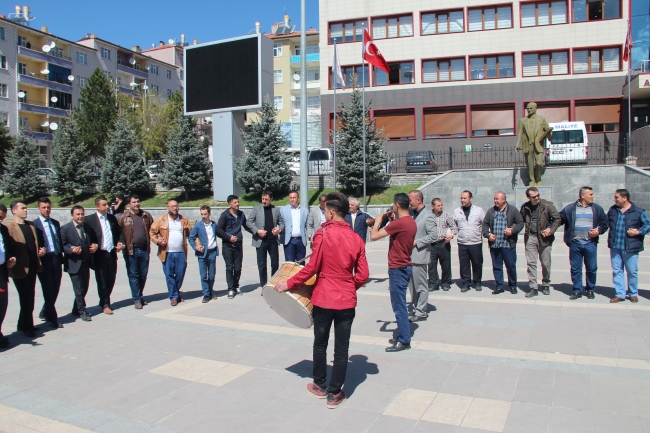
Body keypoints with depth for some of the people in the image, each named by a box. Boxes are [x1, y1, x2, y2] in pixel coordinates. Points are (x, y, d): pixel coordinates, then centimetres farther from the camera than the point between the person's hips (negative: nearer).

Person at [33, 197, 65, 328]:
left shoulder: (55, 223, 15)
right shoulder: (35, 224, -3)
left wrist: (62, 255, 4)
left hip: (57, 258, 5)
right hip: (44, 260, -5)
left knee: (55, 289, 11)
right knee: (48, 290, 1)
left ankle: (45, 313, 31)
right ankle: (52, 317, 11)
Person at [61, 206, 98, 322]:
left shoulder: (87, 226, 9)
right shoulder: (65, 228, -7)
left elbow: (93, 240, 20)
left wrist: (95, 245, -1)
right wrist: (71, 250, -25)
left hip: (86, 263, 6)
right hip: (74, 263, -6)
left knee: (84, 288, 12)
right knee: (79, 289, -1)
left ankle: (76, 310, 28)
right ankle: (82, 311, 12)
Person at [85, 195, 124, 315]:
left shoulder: (112, 218, 10)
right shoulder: (89, 219, -5)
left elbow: (118, 233, 18)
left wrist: (119, 243, 2)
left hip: (112, 254, 5)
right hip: (99, 255, -4)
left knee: (111, 280, 10)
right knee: (102, 281, 4)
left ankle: (104, 301, 28)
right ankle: (105, 305, 16)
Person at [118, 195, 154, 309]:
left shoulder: (146, 215, 8)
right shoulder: (123, 217, -1)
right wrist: (121, 244, -11)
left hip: (144, 250, 3)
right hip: (131, 251, -3)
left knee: (143, 275, 11)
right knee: (133, 275, 2)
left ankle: (140, 295, 27)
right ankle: (137, 299, 9)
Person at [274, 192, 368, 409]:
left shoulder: (322, 234, -11)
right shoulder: (356, 239, 0)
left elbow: (312, 267, -12)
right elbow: (363, 275, 0)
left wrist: (289, 284, -1)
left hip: (324, 298, -2)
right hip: (347, 301, 2)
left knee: (320, 343, 17)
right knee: (341, 348, 9)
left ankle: (320, 386, 31)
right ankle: (334, 393, 17)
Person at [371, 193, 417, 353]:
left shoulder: (399, 223, -20)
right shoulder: (411, 222, 8)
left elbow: (374, 236, -20)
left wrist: (378, 220, -3)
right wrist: (392, 221, 12)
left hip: (398, 269, -10)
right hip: (405, 266, 10)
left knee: (399, 306, -3)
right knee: (399, 304, 17)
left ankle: (404, 341, 4)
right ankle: (402, 335, 25)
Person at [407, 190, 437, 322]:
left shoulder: (428, 216, -12)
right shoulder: (412, 213, 12)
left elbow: (433, 235, -17)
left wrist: (416, 242, -17)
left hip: (419, 255, -8)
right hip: (410, 255, 8)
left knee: (421, 285, 0)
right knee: (412, 284, 15)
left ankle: (421, 312, 9)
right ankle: (415, 308, 26)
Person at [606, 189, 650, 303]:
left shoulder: (638, 211, -6)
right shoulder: (612, 210, 7)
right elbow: (606, 223, 20)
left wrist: (639, 232, -13)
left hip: (631, 248, -4)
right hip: (615, 247, 4)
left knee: (632, 272, 7)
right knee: (616, 271, 6)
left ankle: (633, 294, 25)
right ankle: (620, 294, 15)